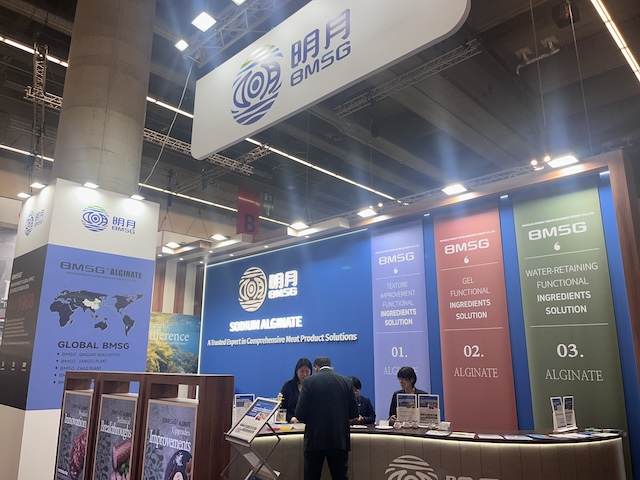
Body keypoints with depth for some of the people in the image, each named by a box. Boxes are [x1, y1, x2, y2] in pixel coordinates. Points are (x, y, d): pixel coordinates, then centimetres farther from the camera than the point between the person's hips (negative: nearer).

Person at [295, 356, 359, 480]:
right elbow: (354, 413, 5)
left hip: (315, 440, -2)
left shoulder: (309, 382, -5)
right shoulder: (347, 382, 3)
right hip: (339, 440, 2)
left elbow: (300, 414, -8)